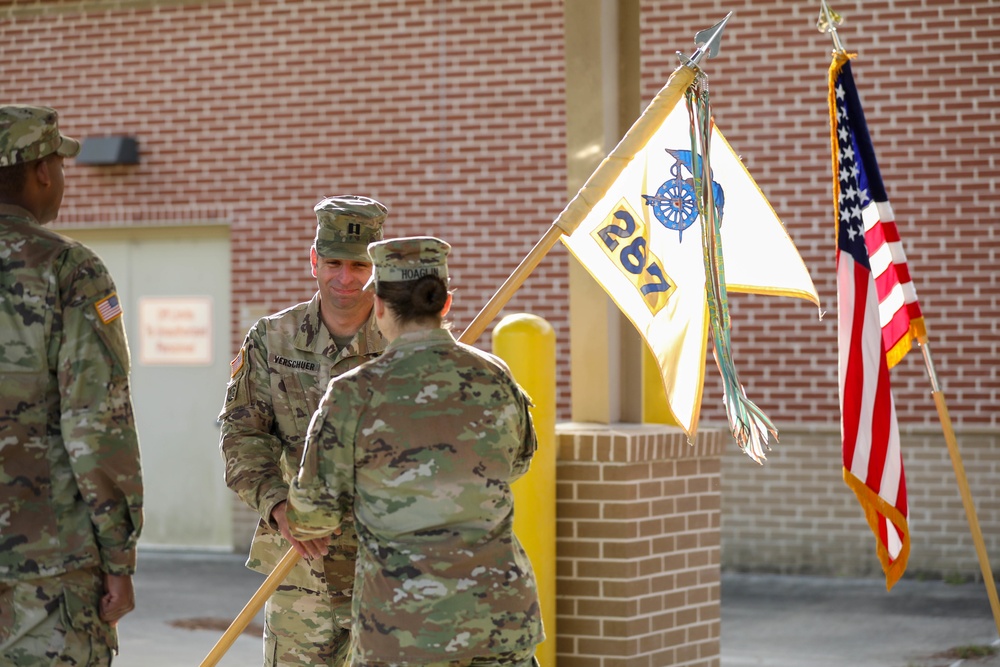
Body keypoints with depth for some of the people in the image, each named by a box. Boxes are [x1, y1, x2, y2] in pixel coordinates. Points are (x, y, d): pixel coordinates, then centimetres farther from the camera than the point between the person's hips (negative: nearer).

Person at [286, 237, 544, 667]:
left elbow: (317, 509, -1)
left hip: (407, 621, -3)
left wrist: (300, 524, 22)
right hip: (501, 606, 3)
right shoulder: (495, 379, 1)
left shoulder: (355, 394, -10)